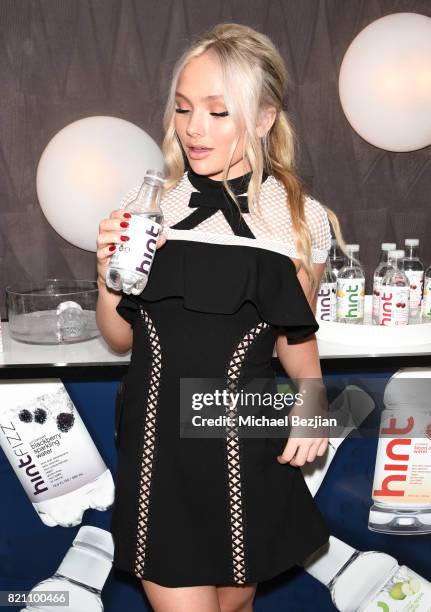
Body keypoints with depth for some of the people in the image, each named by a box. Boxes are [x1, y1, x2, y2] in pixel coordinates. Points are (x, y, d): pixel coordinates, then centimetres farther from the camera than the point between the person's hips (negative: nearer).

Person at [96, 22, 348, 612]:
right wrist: (108, 274, -12)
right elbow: (121, 337, 6)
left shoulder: (300, 220, -5)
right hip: (155, 445, 0)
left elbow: (296, 335, 7)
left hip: (247, 448, 0)